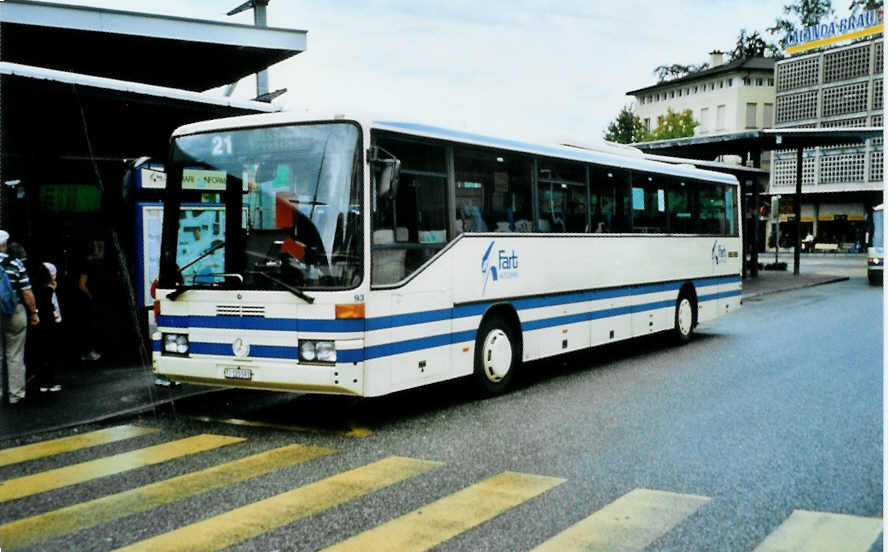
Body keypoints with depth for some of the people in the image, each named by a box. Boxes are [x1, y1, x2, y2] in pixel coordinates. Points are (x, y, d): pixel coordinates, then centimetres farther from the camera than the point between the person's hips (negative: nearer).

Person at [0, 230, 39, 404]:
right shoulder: (15, 264, -8)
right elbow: (27, 292, -8)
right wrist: (34, 312, 3)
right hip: (15, 315, -1)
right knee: (15, 356, 7)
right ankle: (15, 394, 12)